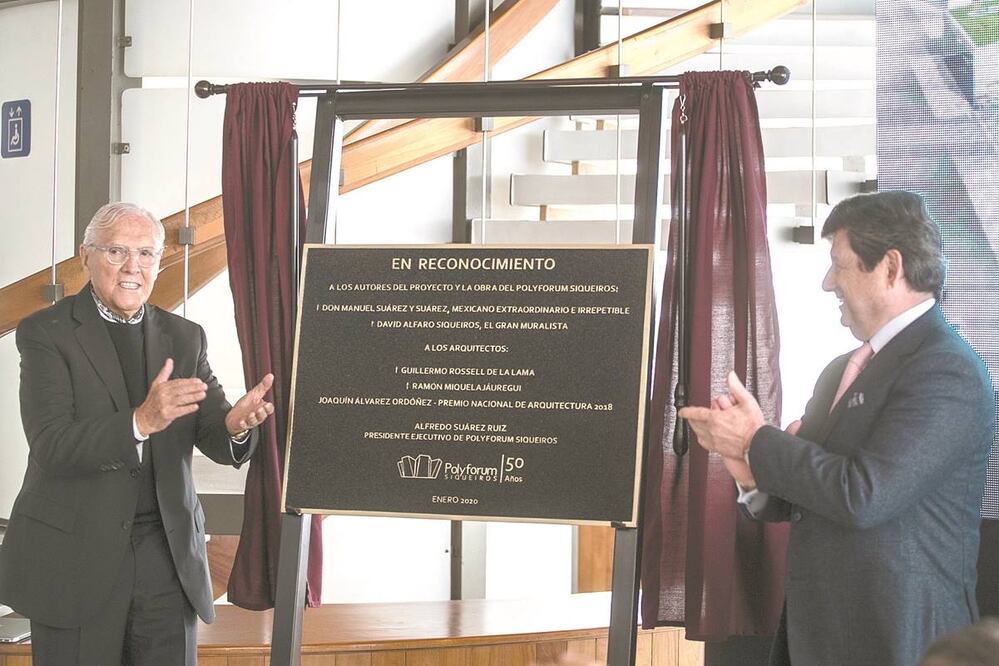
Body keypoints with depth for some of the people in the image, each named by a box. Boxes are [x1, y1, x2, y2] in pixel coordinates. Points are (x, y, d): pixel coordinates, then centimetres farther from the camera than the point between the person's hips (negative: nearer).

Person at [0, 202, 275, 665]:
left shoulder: (184, 337, 8)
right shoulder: (45, 333, -5)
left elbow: (217, 442, 3)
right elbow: (50, 446, -17)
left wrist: (237, 424, -22)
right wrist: (140, 422, -33)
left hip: (166, 554, 4)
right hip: (75, 555, -3)